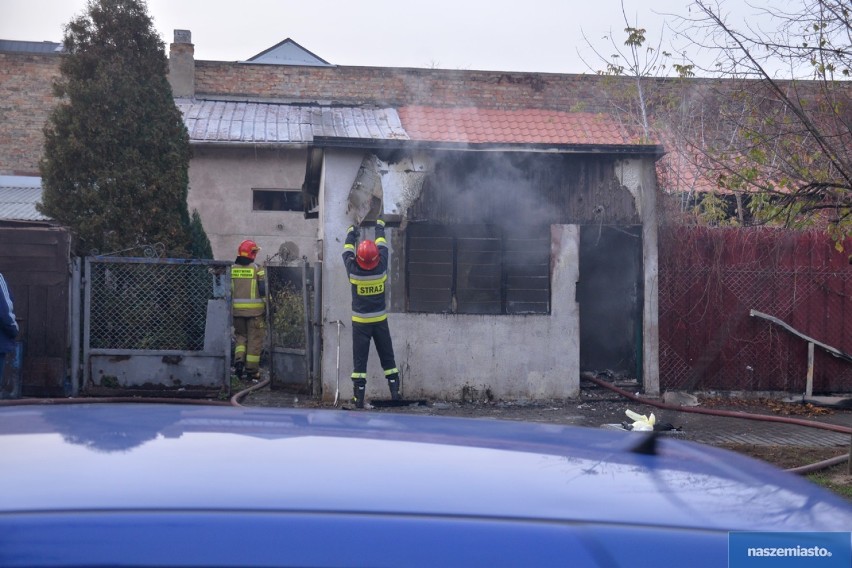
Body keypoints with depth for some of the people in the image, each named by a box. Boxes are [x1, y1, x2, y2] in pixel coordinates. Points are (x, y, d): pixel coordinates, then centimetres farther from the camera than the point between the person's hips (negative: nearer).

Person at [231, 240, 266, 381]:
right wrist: (268, 306, 0)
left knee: (241, 336, 19)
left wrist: (228, 308, 16)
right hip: (255, 311, -3)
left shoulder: (231, 269, 6)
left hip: (237, 310, 3)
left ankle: (239, 359, -3)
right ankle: (251, 370, 4)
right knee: (254, 340, 4)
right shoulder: (257, 269, -6)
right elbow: (264, 290, -9)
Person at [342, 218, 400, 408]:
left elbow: (347, 250, 4)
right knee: (387, 357, 11)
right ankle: (395, 392, 11)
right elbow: (382, 245, 5)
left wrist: (351, 233, 23)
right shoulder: (381, 268, -13)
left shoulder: (353, 270, -15)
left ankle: (358, 398, -2)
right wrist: (380, 227, 22)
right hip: (380, 321, 1)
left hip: (360, 322, -1)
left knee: (359, 360, 1)